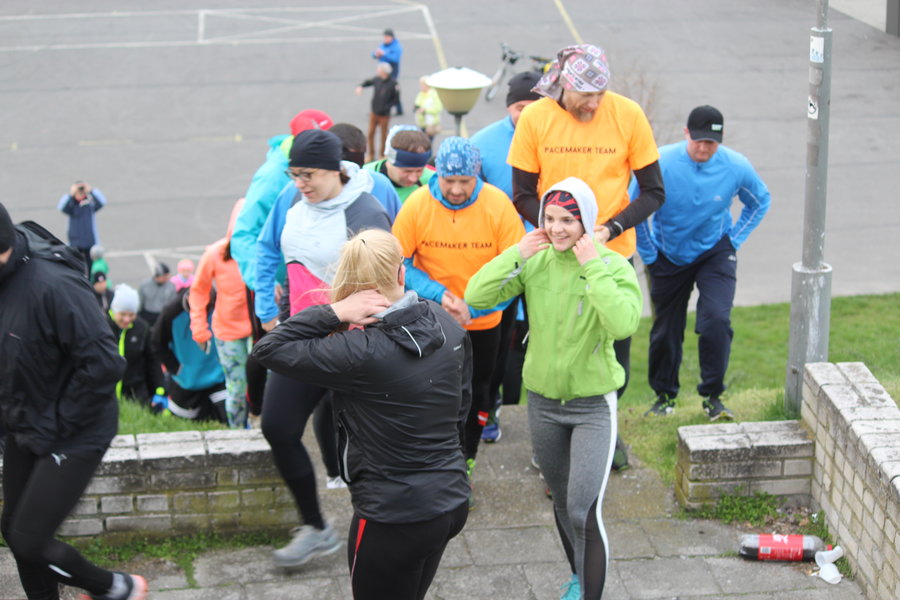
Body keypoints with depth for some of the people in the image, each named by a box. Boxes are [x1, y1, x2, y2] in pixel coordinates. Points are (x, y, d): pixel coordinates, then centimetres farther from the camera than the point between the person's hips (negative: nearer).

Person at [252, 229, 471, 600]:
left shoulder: (361, 353, -24)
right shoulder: (448, 326, -3)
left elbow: (269, 350, -19)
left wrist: (334, 313, -19)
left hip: (394, 518, -7)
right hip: (452, 503, 7)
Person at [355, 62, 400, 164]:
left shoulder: (393, 83, -17)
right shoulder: (377, 80, -5)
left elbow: (396, 99, -9)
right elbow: (368, 82, 16)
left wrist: (387, 107, -19)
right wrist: (360, 86, -3)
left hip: (384, 114, -4)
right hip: (374, 113, 4)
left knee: (383, 135, 11)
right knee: (370, 134, 8)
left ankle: (382, 155, 27)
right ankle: (371, 155, 23)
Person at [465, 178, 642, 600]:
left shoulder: (613, 265, -16)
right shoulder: (534, 262, -6)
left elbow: (624, 325, -33)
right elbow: (476, 297, -15)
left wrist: (593, 267, -30)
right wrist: (517, 253, -18)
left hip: (593, 405, -4)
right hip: (543, 402, 4)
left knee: (584, 512, -13)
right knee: (562, 503, 21)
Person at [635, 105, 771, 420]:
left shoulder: (736, 166, -16)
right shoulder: (660, 163, -23)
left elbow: (760, 201, 6)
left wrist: (734, 239, 0)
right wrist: (649, 254, -6)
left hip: (715, 253, 0)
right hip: (668, 257, 0)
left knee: (716, 320, -19)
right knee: (665, 330, 10)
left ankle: (713, 397, -3)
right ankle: (665, 395, 32)